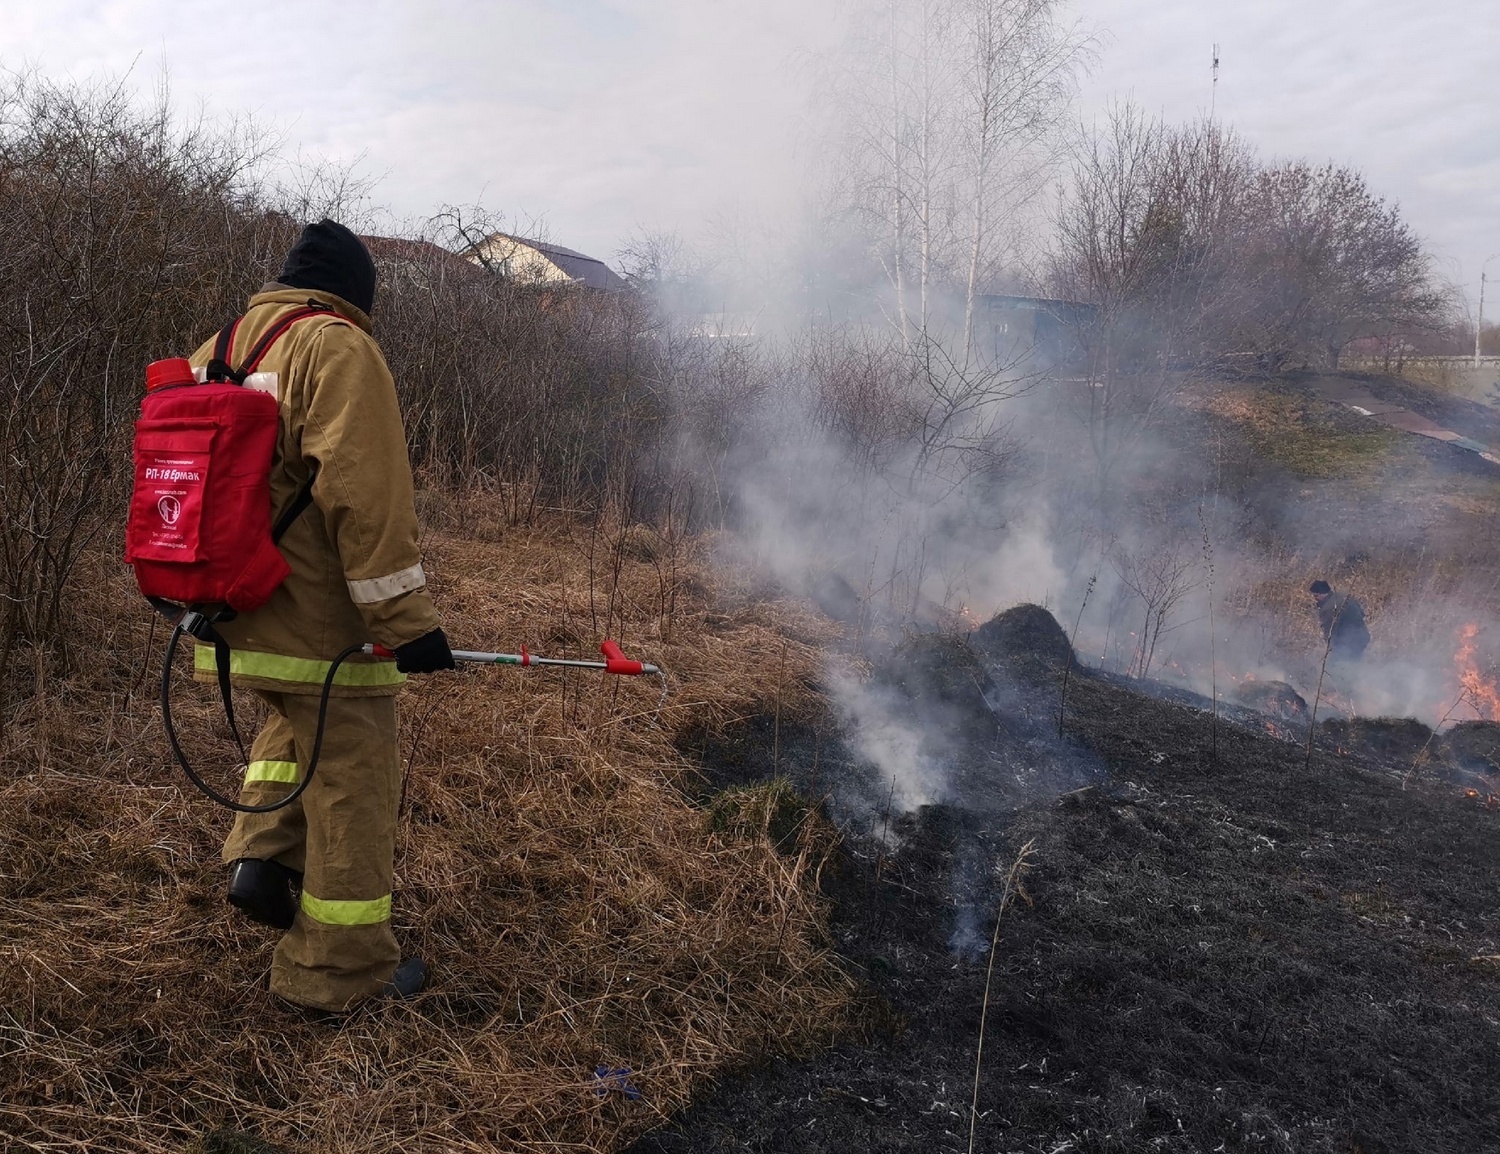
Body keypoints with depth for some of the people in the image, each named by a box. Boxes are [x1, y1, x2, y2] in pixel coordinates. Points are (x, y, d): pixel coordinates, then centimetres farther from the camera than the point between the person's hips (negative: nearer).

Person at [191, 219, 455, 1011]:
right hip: (321, 621, -8)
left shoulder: (218, 351, 13)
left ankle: (262, 855, 19)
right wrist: (405, 618, -20)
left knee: (294, 727, 33)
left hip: (235, 616, 8)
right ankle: (340, 969, 16)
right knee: (351, 785, 5)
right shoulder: (338, 349, -12)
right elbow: (363, 494, -21)